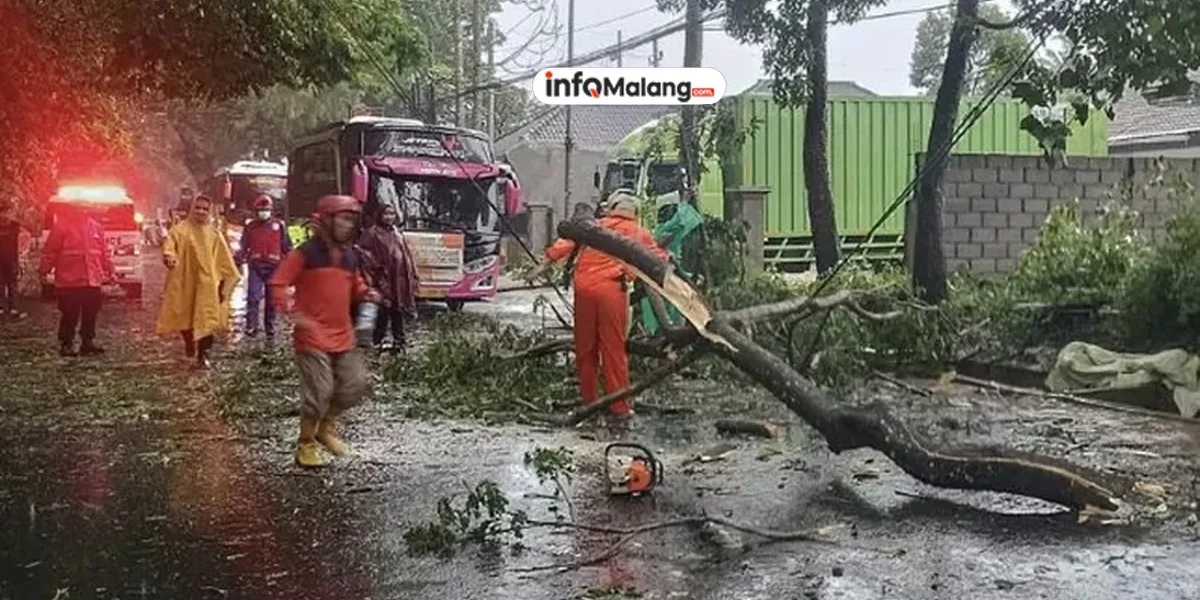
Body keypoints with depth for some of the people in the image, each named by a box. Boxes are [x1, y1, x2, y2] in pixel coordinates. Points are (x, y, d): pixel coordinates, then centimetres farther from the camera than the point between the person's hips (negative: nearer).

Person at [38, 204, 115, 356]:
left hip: (93, 280, 5)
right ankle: (66, 344, 7)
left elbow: (104, 252, 15)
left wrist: (110, 272, 14)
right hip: (69, 281, -5)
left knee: (91, 314, 10)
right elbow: (50, 251, -4)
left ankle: (88, 341, 21)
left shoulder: (95, 226, 11)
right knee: (70, 315, -2)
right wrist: (43, 271, -7)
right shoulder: (61, 226, -4)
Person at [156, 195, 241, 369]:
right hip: (184, 281, -1)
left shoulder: (214, 235, 6)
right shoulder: (180, 230, -3)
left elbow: (224, 261, 10)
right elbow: (169, 245, -21)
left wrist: (226, 281, 8)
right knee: (184, 316, 9)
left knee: (205, 319, -3)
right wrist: (168, 256, -43)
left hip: (207, 284, 1)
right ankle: (189, 342, 39)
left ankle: (202, 355, 6)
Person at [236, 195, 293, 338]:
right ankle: (251, 327, -9)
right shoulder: (250, 226, 9)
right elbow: (244, 247, 10)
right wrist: (237, 260, -4)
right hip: (255, 267, 0)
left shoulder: (279, 225, 6)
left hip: (274, 267, 0)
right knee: (253, 297, -10)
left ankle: (270, 327, 18)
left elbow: (287, 247, 8)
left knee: (272, 299, 8)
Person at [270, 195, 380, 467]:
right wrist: (294, 312, -22)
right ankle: (305, 445, 11)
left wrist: (366, 293, 0)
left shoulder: (350, 254, 11)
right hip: (313, 335, -7)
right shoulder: (306, 253, -9)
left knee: (355, 385, 8)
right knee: (319, 392, -8)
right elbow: (278, 285, -10)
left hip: (344, 335, 7)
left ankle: (326, 427, 31)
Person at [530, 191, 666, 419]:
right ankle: (620, 407, 4)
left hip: (584, 287, 2)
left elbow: (566, 242, 7)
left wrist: (545, 264, 5)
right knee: (614, 348, 1)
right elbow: (659, 259, 20)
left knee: (585, 346, 13)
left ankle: (589, 400, 21)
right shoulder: (640, 233, 15)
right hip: (611, 289, -2)